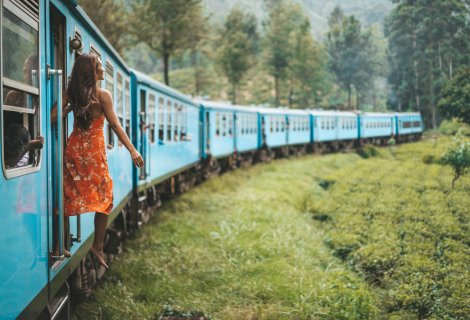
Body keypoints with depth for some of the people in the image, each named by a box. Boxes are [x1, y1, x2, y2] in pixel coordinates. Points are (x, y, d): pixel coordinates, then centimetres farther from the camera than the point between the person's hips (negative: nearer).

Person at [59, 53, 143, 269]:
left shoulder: (71, 93, 3)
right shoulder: (103, 95, -10)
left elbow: (53, 116, -1)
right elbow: (115, 125, -14)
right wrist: (132, 150, -14)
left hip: (74, 148, 5)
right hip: (94, 150, -5)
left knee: (71, 197, 10)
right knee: (104, 198, 6)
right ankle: (97, 247, 4)